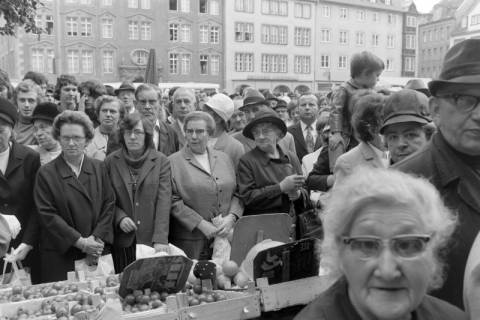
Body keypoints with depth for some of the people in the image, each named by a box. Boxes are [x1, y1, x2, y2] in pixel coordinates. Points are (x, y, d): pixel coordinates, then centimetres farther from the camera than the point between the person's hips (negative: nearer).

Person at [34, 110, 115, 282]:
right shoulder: (46, 174, -3)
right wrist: (80, 242, -14)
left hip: (98, 253, 2)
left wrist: (97, 239, -8)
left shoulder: (99, 168, 7)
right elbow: (47, 215, -8)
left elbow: (109, 205, 5)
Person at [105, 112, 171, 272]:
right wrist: (119, 217, -10)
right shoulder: (111, 161, 4)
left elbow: (164, 201, -8)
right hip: (122, 242, 1)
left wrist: (160, 239, -17)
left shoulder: (161, 161, 0)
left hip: (152, 241, -1)